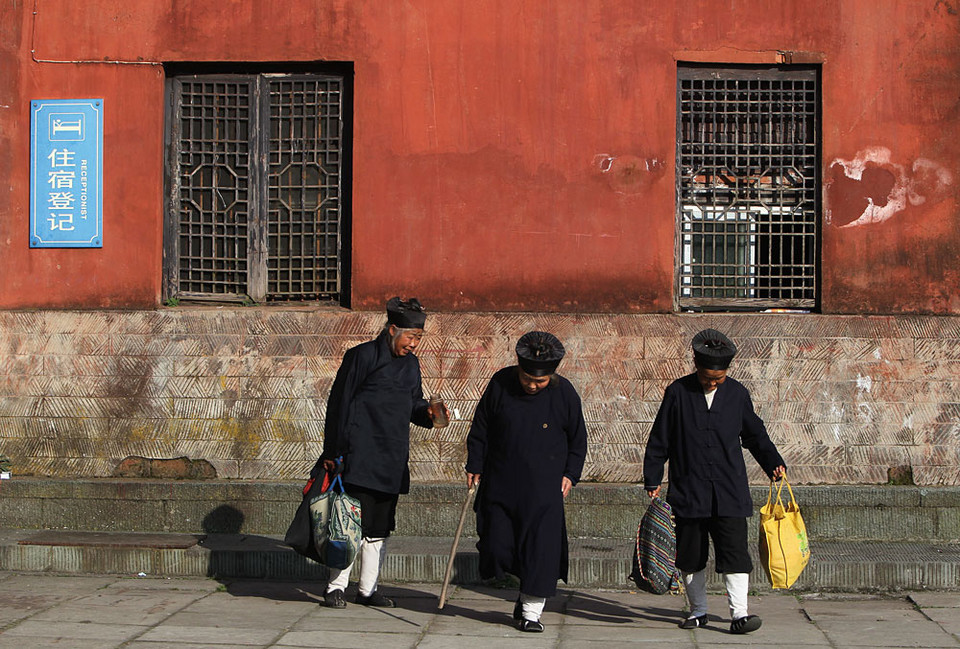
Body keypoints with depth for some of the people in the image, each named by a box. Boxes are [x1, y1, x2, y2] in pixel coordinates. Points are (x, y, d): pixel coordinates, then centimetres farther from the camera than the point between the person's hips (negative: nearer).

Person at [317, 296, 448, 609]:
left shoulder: (410, 363, 14)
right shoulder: (363, 356, -7)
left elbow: (414, 404, 22)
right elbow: (339, 404, -7)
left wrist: (428, 413, -2)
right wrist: (332, 452, -9)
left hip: (392, 461, 7)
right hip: (359, 457, -7)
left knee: (379, 527, 10)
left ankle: (368, 589, 18)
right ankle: (335, 587, 3)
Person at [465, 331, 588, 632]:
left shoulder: (564, 393, -6)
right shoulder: (501, 383, -4)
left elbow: (578, 439, 8)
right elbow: (480, 428, 6)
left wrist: (570, 474, 1)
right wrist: (474, 465, 5)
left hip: (544, 487, -1)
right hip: (500, 482, 2)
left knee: (540, 545, -6)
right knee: (496, 544, -1)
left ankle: (531, 610, 5)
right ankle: (526, 587, 25)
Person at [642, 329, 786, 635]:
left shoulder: (738, 394, 6)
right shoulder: (678, 392, 1)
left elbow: (755, 435, 18)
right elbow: (659, 440, 5)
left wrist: (773, 463, 5)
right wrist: (652, 480, 3)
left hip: (729, 492, 0)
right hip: (688, 491, 0)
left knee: (735, 552, -8)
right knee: (691, 555, 6)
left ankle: (739, 613, -6)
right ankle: (698, 611, 21)